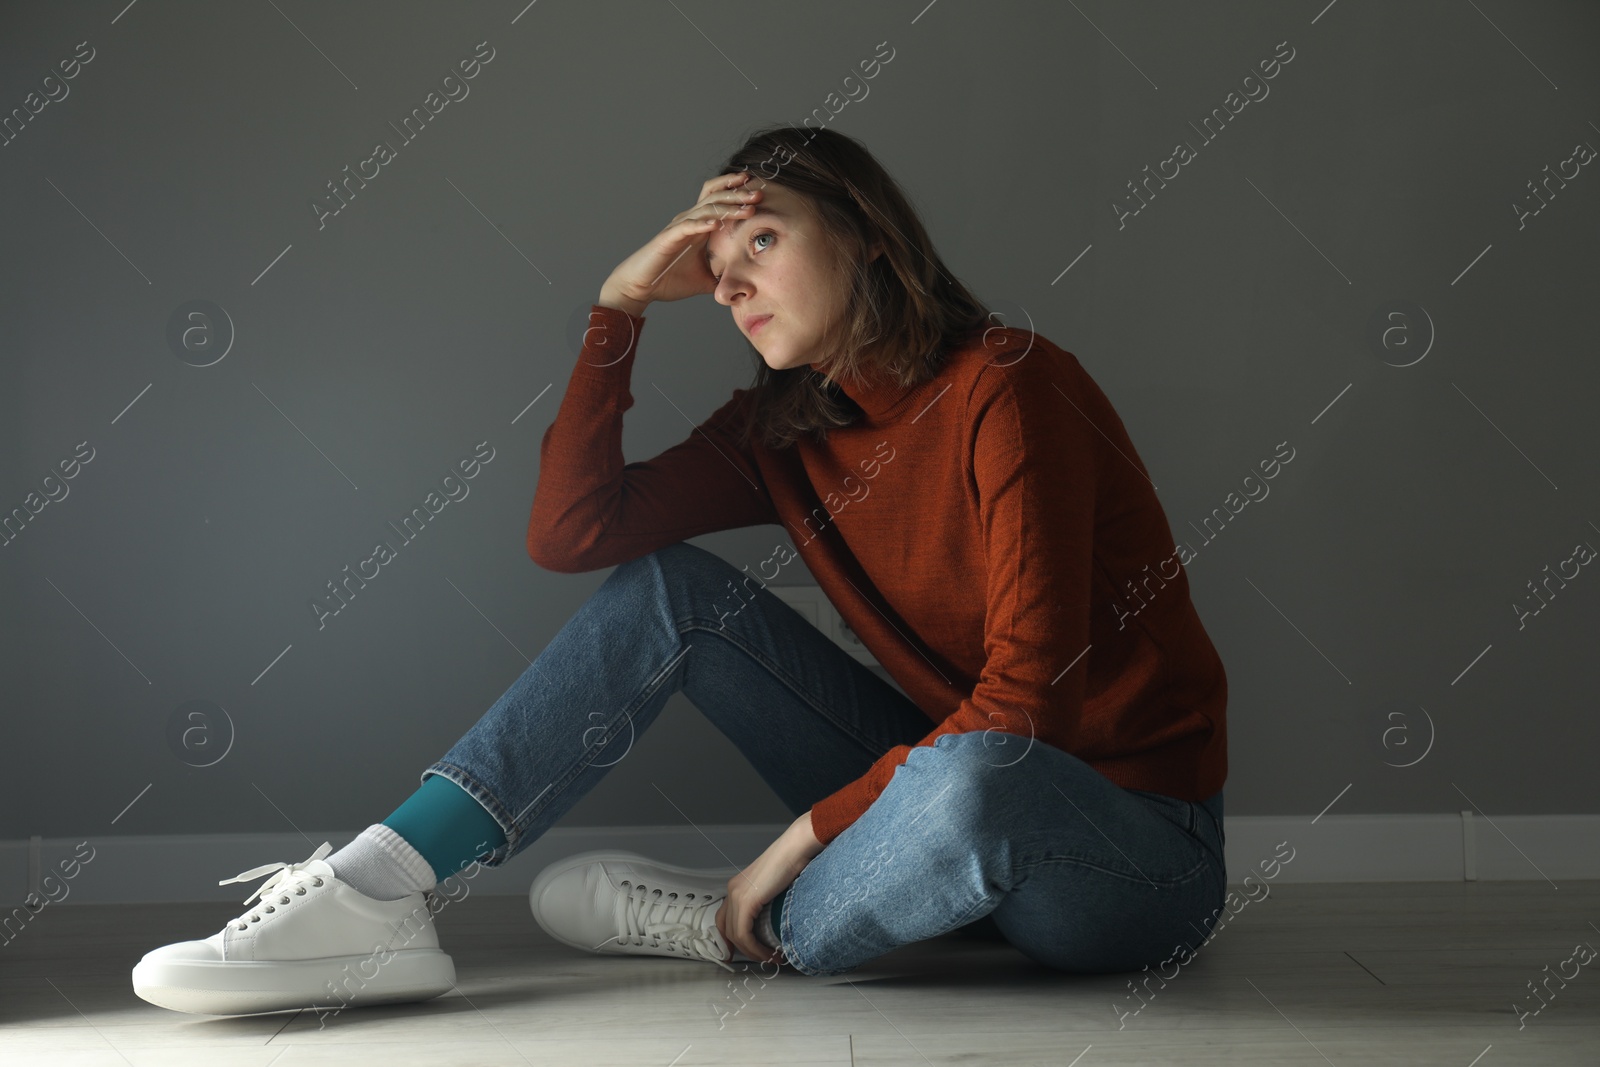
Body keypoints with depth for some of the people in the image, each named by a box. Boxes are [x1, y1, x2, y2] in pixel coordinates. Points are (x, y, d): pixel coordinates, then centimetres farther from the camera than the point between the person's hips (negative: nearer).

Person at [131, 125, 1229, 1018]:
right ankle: (378, 894, -16)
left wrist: (801, 838, -20)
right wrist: (619, 307, -6)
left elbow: (1027, 690, -23)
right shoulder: (780, 427, 4)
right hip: (941, 782, 6)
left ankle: (725, 927, -12)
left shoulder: (1005, 389, -18)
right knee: (666, 590, -5)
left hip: (1145, 845, -6)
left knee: (972, 784, -43)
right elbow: (572, 530, -5)